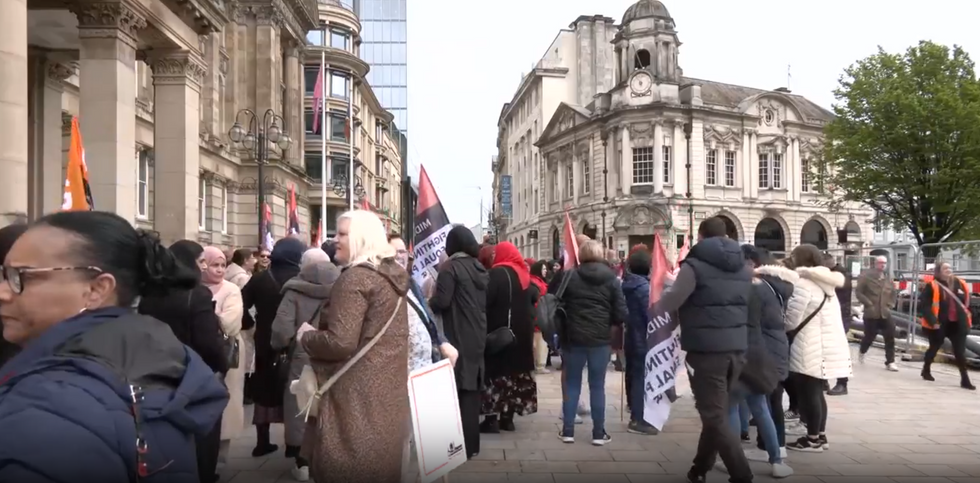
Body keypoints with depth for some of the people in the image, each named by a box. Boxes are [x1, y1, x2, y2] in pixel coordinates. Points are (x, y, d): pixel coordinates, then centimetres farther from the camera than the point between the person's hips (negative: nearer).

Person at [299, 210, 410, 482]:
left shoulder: (355, 278, -16)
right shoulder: (393, 275, 11)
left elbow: (341, 342, -22)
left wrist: (305, 337, -7)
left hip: (357, 396, -9)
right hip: (387, 392, 9)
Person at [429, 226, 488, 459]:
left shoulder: (450, 267, -11)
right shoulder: (480, 268, 11)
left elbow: (440, 302, -17)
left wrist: (429, 303, 3)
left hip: (457, 337, -7)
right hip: (477, 335, 7)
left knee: (457, 391, -2)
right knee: (471, 389, 13)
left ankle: (462, 446, 2)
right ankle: (471, 443, 21)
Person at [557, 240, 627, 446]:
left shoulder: (569, 277, -2)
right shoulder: (612, 279, -2)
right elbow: (621, 314, -4)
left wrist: (562, 328, 15)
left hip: (573, 337, 0)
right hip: (600, 339, 0)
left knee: (572, 384, 10)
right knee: (597, 386, 8)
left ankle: (567, 431, 13)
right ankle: (599, 433, 13)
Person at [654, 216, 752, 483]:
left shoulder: (695, 266, -9)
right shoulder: (743, 268, 12)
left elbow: (667, 305, -9)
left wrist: (664, 293, 11)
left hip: (707, 350, -7)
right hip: (737, 349, 7)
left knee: (715, 417, 0)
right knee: (715, 413, 18)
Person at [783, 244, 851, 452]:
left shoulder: (803, 284, -14)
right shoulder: (825, 284, 15)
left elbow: (792, 321, -15)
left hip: (810, 349, -9)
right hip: (828, 346, 9)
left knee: (808, 393, 0)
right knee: (816, 392, 16)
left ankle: (813, 439, 6)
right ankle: (820, 435, 22)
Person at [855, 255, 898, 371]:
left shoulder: (888, 279, 9)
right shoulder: (866, 276, -8)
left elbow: (894, 293, 23)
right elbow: (858, 292, -11)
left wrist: (890, 304, 9)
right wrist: (868, 304, -15)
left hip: (885, 313, 4)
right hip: (871, 313, -4)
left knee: (890, 338, -3)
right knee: (869, 336, 7)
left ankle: (890, 362, 5)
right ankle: (862, 352, 38)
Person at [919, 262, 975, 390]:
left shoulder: (960, 284, 7)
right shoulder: (932, 286, -11)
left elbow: (966, 302, 18)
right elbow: (923, 305, -15)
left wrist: (966, 318, 12)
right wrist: (932, 321, -20)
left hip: (957, 324, 4)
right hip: (939, 324, -4)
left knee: (960, 352, 3)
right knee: (934, 348, 12)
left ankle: (965, 380, 6)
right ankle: (926, 370, 33)